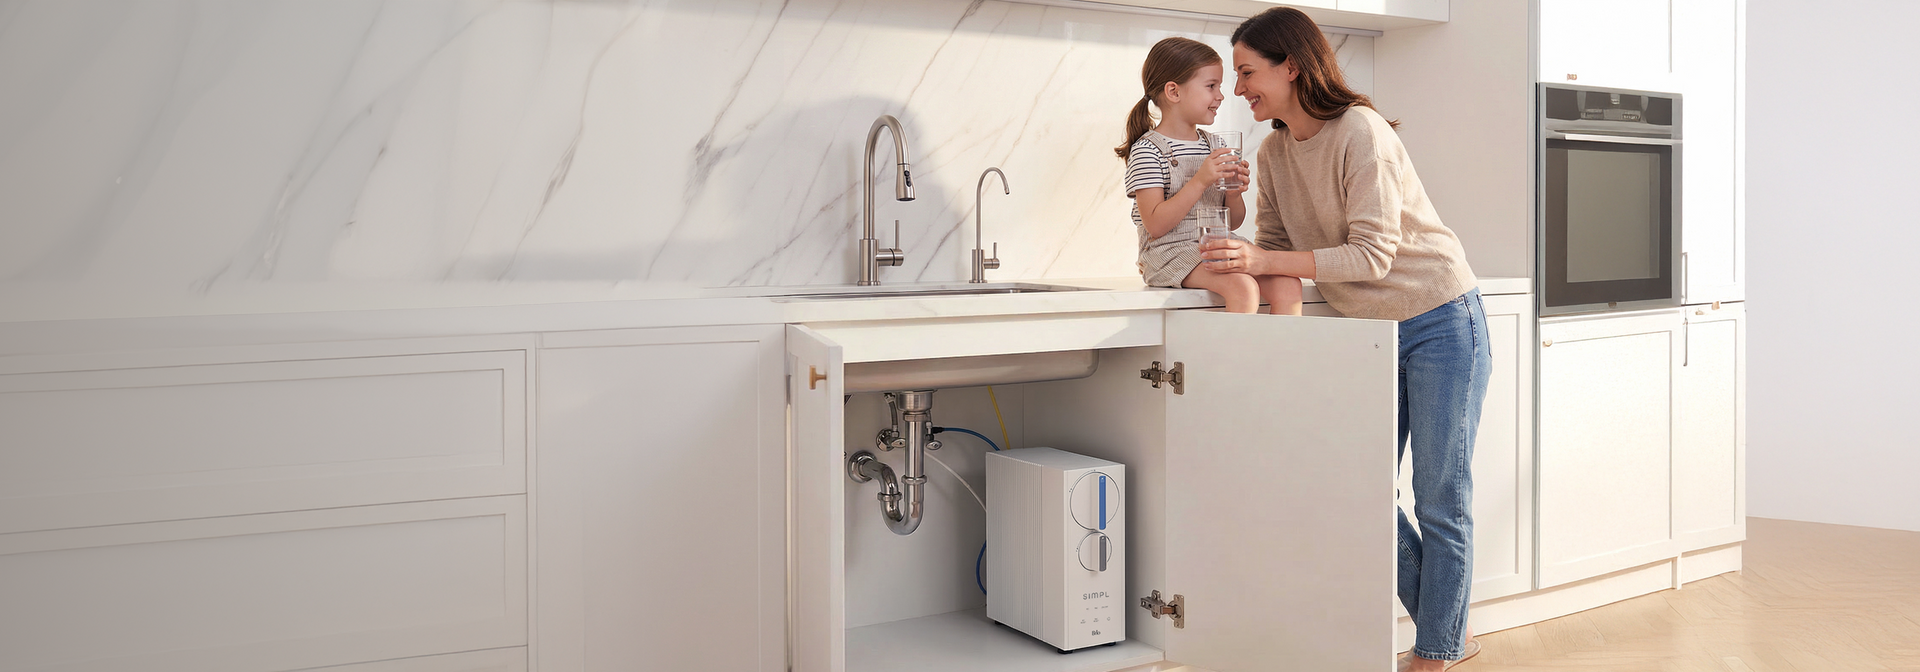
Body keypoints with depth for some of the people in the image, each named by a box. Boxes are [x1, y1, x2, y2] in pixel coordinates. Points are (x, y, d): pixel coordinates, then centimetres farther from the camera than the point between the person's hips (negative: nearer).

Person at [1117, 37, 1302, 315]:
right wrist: (1200, 181, -22)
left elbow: (1233, 222, 19)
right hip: (1172, 250, -7)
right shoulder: (1147, 150, -7)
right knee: (1243, 287, -31)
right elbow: (1155, 226, -17)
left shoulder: (1214, 145, 16)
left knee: (1287, 284, -16)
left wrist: (1234, 192, -4)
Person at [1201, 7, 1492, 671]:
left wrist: (1266, 262, -29)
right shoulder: (1275, 150, 3)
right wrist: (1241, 264, -14)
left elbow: (1373, 255, -24)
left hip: (1439, 323, -8)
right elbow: (1275, 244, 7)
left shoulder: (1360, 132, -20)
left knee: (1439, 502, 0)